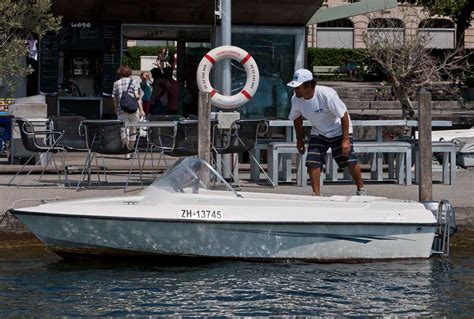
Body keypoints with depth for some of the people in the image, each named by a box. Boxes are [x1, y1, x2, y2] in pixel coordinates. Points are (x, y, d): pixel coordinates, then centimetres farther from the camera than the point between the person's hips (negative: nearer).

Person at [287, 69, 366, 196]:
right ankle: (317, 195, -3)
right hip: (318, 133, 4)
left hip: (339, 130, -4)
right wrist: (299, 140, 11)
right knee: (312, 162, -13)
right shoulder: (296, 99, -17)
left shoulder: (326, 95, -33)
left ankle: (361, 189, 16)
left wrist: (346, 140, -24)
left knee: (350, 162, -8)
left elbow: (344, 115, -24)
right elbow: (297, 118, 6)